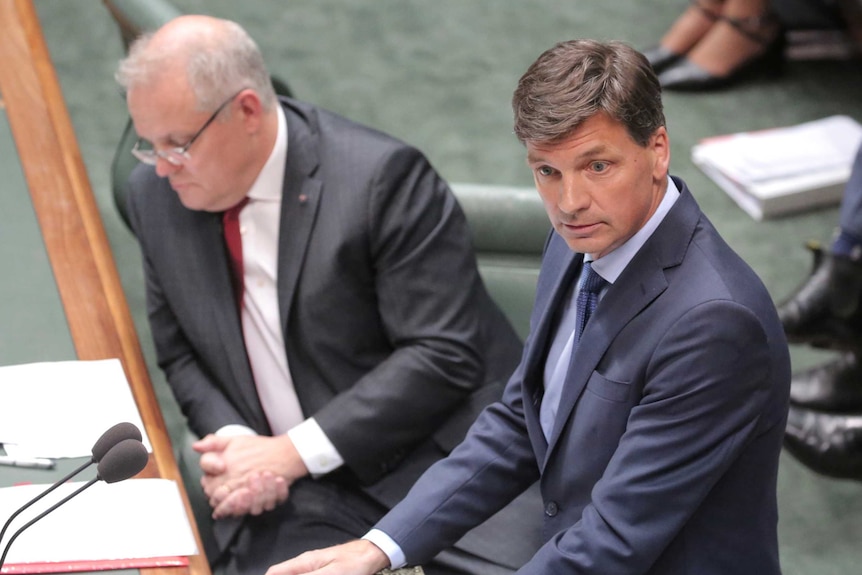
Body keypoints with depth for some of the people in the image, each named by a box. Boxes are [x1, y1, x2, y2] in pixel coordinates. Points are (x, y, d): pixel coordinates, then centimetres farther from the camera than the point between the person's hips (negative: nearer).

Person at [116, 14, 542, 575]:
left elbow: (442, 356, -16)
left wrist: (295, 451, -17)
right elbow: (181, 355, 12)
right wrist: (234, 441, -9)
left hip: (430, 455, -3)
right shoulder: (155, 194, 3)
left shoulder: (380, 176, -15)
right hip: (292, 490, 4)